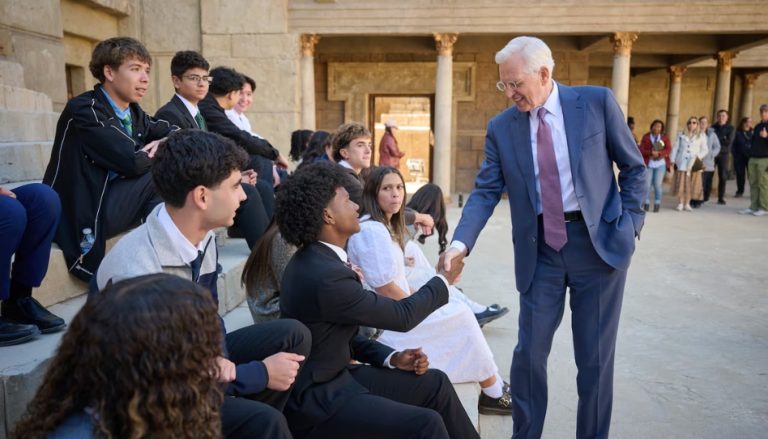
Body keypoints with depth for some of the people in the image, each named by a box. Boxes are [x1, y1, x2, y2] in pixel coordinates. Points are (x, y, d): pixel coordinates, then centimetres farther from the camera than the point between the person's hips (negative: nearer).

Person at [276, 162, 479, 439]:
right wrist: (443, 280, 1)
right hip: (316, 398, -9)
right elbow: (402, 316, -15)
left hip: (336, 375, 9)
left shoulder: (320, 260, 3)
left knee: (435, 384, 8)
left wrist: (392, 358, 1)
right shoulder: (325, 275, -27)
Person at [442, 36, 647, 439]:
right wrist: (460, 243, -18)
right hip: (540, 249, 2)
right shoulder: (501, 127, 1)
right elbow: (485, 192, -3)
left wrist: (630, 225, -2)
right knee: (529, 352, 6)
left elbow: (634, 167, 5)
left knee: (595, 356, 8)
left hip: (599, 242, -1)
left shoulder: (598, 102, -3)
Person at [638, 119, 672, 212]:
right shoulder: (646, 137, 5)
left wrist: (659, 153, -19)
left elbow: (669, 150, -4)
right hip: (648, 163, 0)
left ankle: (657, 203, 7)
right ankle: (646, 203, 6)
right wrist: (651, 152, -20)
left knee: (657, 184, -5)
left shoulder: (665, 138, 7)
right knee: (647, 184, -6)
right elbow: (641, 150, -3)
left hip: (660, 163, 0)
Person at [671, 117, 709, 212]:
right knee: (681, 183, -1)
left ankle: (687, 203, 8)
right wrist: (673, 160, 1)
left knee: (691, 184, 0)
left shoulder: (702, 135, 7)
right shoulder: (681, 134, 10)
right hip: (681, 163, 1)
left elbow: (705, 149, 6)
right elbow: (675, 148, 9)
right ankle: (681, 203, 6)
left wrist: (698, 156, -12)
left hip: (693, 164, 0)